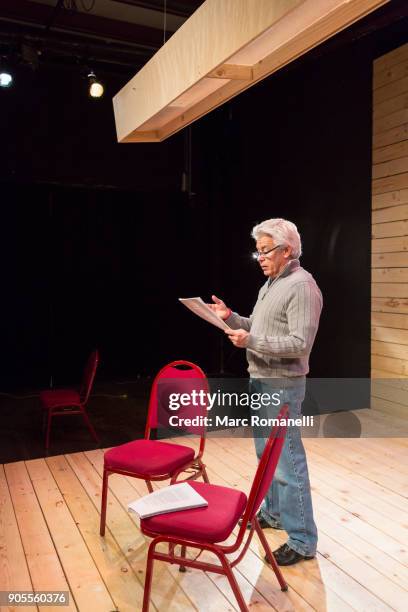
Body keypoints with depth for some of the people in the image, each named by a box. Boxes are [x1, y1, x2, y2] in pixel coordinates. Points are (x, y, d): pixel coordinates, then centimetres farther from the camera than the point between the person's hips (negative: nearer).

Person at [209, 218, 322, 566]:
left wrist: (250, 341, -26)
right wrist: (230, 317, 3)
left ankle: (303, 540, 9)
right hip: (260, 381, 10)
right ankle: (273, 512, 37)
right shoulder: (271, 284, 13)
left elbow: (300, 343, -24)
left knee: (288, 461, -3)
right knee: (266, 453, 20)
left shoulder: (302, 286, -17)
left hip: (283, 386, -10)